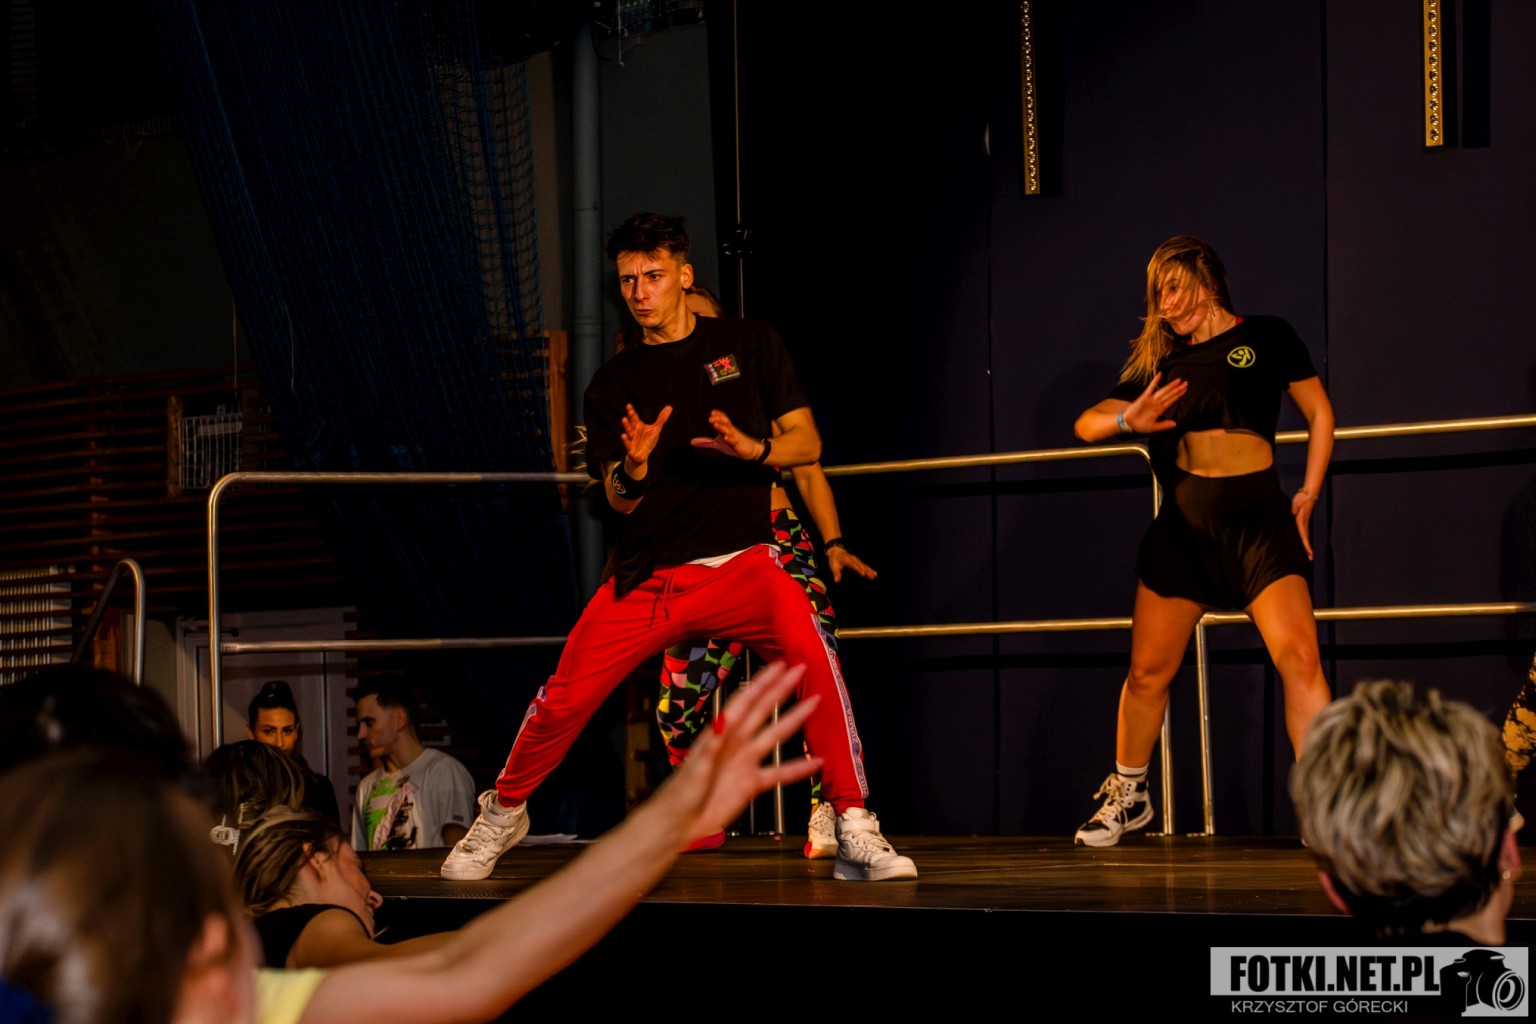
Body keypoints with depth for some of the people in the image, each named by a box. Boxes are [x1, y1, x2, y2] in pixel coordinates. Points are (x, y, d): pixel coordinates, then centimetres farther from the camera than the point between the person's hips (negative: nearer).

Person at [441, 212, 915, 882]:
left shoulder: (749, 344, 6)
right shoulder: (613, 384, 10)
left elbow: (807, 443, 4)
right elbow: (621, 502, 7)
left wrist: (752, 448, -18)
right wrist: (632, 470, -17)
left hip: (738, 561, -2)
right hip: (645, 573, 2)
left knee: (810, 649, -31)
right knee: (563, 698, -6)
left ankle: (854, 831, -23)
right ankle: (502, 815, 23)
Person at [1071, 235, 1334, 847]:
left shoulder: (1266, 338, 6)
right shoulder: (1159, 362, 15)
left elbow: (1320, 413, 12)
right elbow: (1086, 424, 11)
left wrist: (1308, 494, 3)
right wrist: (1127, 420, -11)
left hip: (1259, 517, -3)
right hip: (1183, 522, 3)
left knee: (1299, 658, -17)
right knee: (1148, 671, 6)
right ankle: (1127, 796, 27)